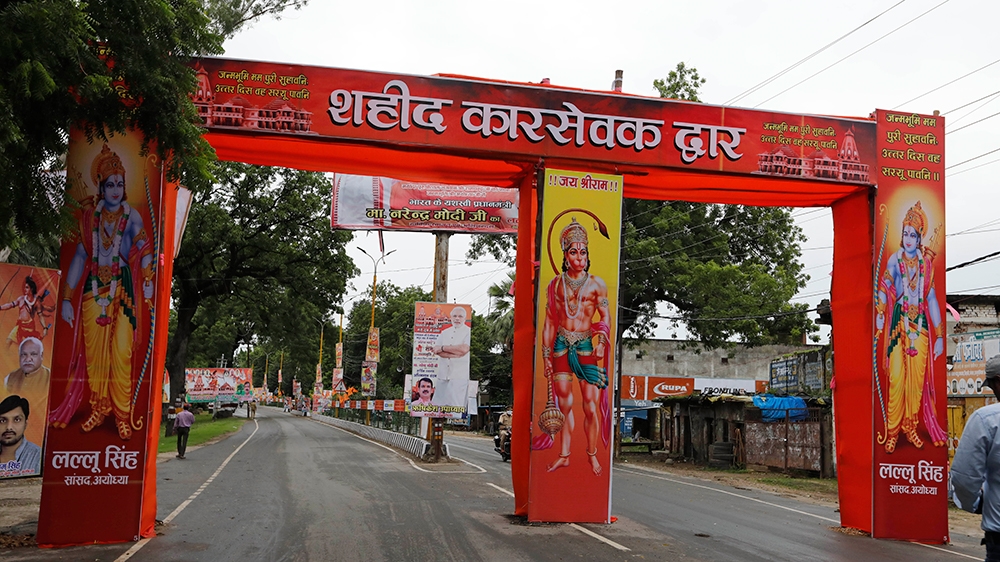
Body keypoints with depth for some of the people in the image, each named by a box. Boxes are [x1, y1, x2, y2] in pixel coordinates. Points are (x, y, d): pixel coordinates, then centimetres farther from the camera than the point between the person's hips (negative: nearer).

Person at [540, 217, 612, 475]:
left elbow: (606, 317, 1)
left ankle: (592, 454, 14)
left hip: (585, 347, -2)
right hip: (561, 347, 2)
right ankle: (563, 455, 18)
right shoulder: (556, 284, 6)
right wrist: (546, 355, 6)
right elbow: (549, 321, 8)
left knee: (591, 406, -2)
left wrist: (602, 343, -14)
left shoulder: (596, 283, 1)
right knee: (565, 404, 8)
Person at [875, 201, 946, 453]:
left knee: (918, 379, 5)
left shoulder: (926, 262, 7)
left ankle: (911, 426, 18)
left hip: (920, 323, 3)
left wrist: (940, 335, 7)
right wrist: (880, 315, -29)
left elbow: (932, 298, 9)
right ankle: (892, 431, 1)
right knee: (896, 379, -6)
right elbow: (884, 288, -11)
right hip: (899, 322, -3)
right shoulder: (894, 260, 0)